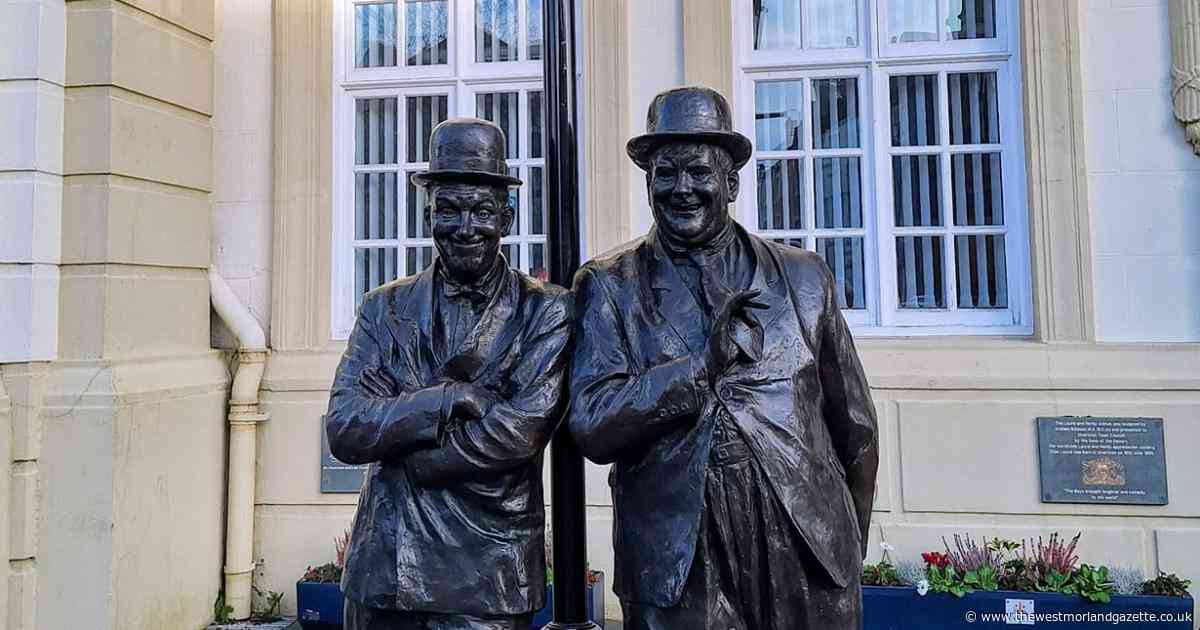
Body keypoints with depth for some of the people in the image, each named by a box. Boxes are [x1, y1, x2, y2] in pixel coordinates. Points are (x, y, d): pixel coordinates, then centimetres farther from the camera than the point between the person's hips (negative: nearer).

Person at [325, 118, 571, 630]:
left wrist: (396, 449, -11)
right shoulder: (386, 308, 3)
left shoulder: (547, 312, -6)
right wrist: (450, 396, -18)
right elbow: (343, 430, -7)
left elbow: (520, 431, -18)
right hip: (381, 573, 3)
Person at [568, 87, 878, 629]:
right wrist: (704, 363, -18)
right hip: (679, 575, -2)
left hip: (807, 563, 2)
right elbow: (590, 427, -11)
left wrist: (849, 552, 17)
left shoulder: (804, 277, 4)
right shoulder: (609, 286, -1)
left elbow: (854, 429, 11)